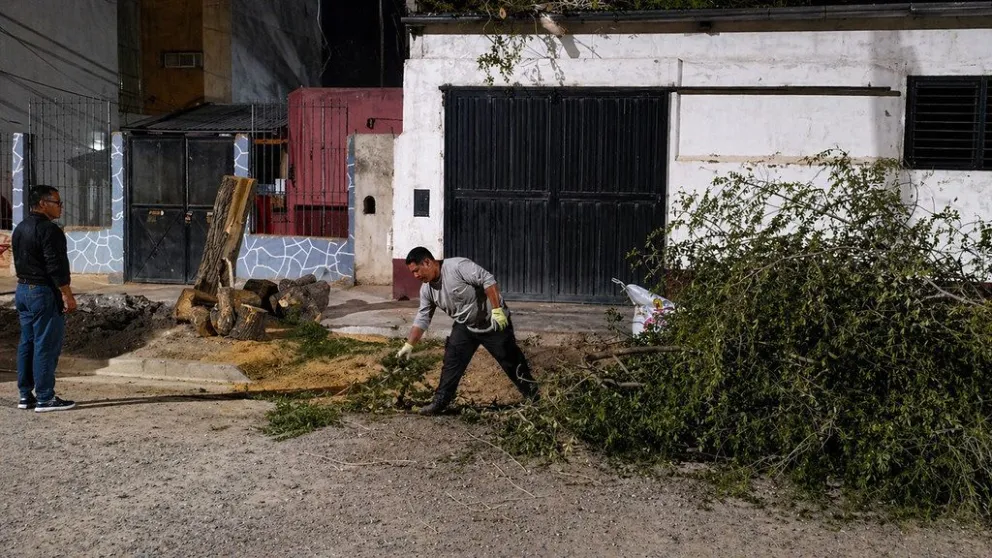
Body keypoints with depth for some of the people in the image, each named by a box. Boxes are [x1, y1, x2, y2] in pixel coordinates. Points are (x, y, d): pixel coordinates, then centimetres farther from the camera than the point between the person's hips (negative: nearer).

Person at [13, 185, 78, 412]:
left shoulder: (19, 229, 14)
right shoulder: (49, 230, -16)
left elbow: (19, 262, 19)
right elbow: (56, 266, -20)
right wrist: (67, 295, -16)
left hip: (22, 290, 10)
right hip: (44, 292, -10)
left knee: (27, 343, 12)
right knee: (46, 345, -5)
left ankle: (26, 395, 17)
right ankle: (45, 398, -3)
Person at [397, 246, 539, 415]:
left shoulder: (458, 266, -26)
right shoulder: (426, 289, -3)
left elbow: (488, 280, -27)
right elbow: (422, 319, 3)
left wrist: (497, 310, -31)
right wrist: (408, 345, -2)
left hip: (494, 322, -6)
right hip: (465, 326, 6)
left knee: (511, 361, 3)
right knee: (451, 362, -4)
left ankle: (535, 399, 18)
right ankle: (440, 402, 3)